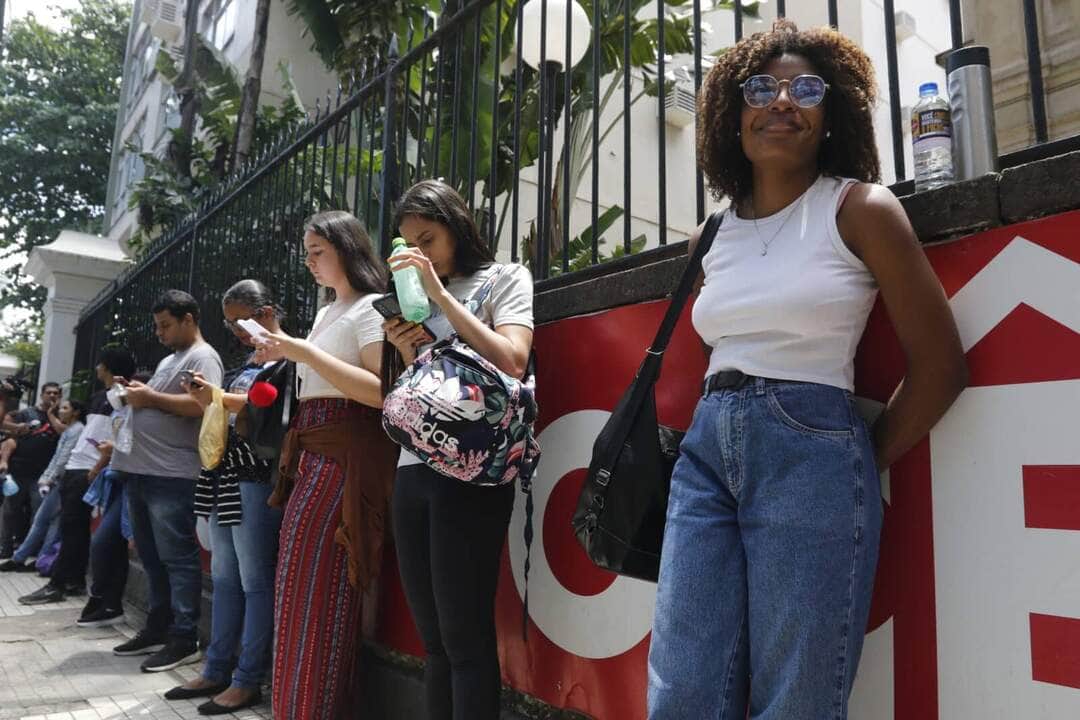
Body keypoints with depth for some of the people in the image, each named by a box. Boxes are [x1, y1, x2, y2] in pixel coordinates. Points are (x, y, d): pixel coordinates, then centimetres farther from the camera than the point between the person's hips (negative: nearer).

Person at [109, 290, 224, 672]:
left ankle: (184, 639, 0)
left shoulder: (202, 357, -7)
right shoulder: (169, 360, 24)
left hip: (172, 476, -10)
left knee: (177, 558, -6)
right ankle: (157, 627, 26)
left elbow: (204, 404, -22)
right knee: (152, 556, 15)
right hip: (141, 471, 10)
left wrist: (150, 397, -15)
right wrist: (138, 394, 10)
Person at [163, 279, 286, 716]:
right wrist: (210, 400, 5)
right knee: (223, 577, 12)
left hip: (256, 476, -9)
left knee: (255, 579, -4)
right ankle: (217, 671, 21)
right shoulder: (249, 360, 21)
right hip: (226, 472, 9)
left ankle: (248, 680, 4)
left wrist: (221, 398, -17)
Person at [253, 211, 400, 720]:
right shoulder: (325, 314, 22)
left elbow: (382, 391, -20)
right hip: (312, 453, 9)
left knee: (317, 587, -5)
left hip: (345, 454, -9)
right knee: (302, 584, 10)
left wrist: (304, 352, -19)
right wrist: (286, 349, 11)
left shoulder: (370, 308, -6)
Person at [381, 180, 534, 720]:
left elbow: (511, 364, -13)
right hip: (412, 472, 6)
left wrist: (441, 294, -10)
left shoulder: (505, 279, 5)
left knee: (466, 636, -3)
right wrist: (407, 354, 0)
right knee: (434, 639, 11)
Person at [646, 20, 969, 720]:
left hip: (812, 452, -4)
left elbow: (941, 362, -2)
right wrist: (714, 427, 13)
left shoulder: (859, 208, -1)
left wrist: (862, 463, 3)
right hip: (705, 449, 5)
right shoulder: (712, 236, 13)